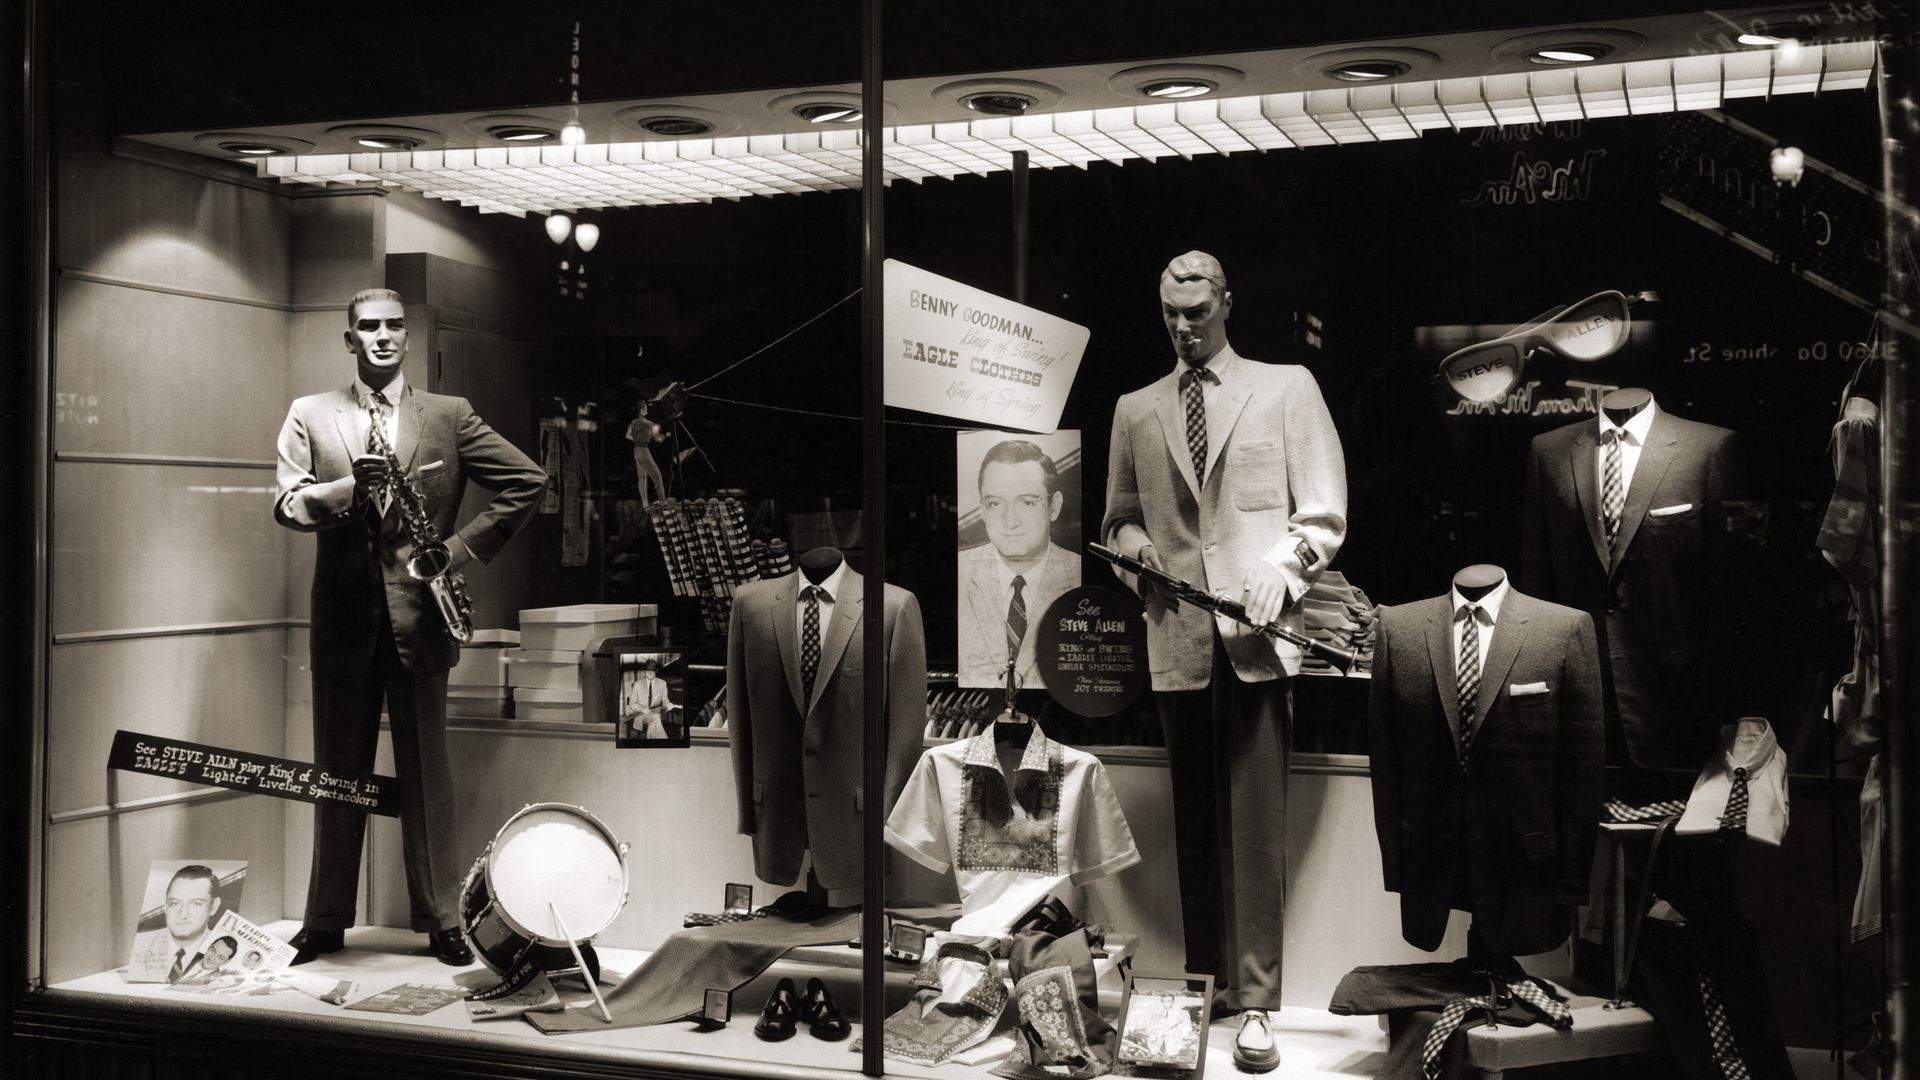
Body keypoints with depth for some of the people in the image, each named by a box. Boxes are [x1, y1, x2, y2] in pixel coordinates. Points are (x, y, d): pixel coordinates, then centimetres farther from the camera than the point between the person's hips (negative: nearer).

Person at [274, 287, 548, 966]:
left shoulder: (449, 416, 6)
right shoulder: (310, 416, 8)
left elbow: (527, 482, 3)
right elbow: (287, 505, -3)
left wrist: (464, 549, -4)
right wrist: (351, 486, -22)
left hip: (418, 611, -1)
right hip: (341, 613, 1)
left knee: (426, 774, 4)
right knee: (337, 772, 9)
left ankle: (441, 921, 12)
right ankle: (325, 922, 18)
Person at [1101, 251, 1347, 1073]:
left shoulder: (1286, 388, 8)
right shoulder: (1136, 411, 16)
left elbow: (1323, 513, 4)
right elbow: (1119, 518, 23)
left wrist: (1282, 575, -13)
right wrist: (1134, 544, 0)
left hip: (1253, 635, -3)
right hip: (1175, 637, 3)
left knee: (1254, 822, -7)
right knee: (1194, 821, 8)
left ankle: (1254, 1002, -3)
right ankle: (1203, 977, 18)